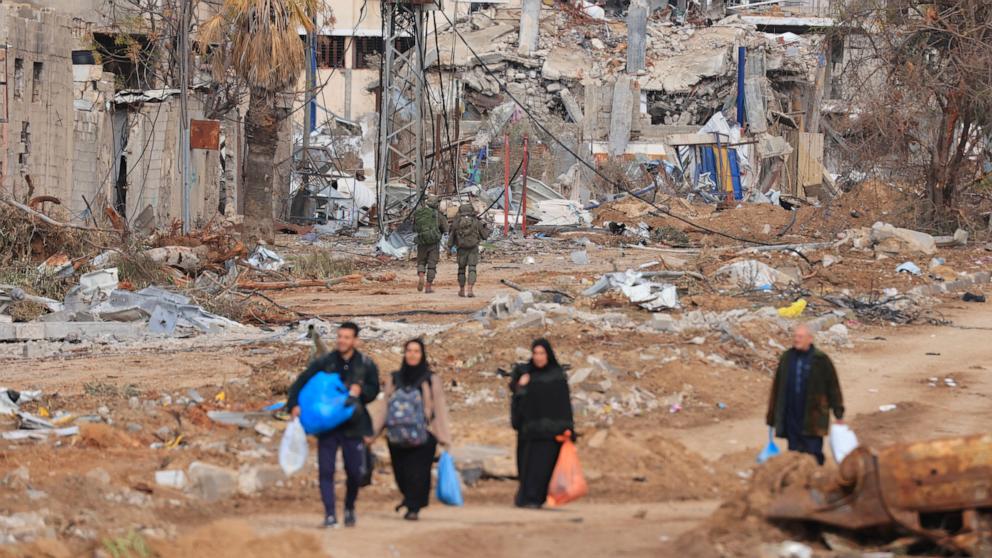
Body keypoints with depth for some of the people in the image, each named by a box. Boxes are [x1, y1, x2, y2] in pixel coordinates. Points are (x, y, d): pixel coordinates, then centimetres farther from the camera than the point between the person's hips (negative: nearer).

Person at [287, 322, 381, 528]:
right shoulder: (325, 362, 0)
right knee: (325, 471, -8)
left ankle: (349, 508, 31)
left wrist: (360, 390, -13)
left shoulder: (366, 365, 2)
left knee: (355, 473, 6)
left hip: (353, 426, 0)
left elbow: (374, 390, 9)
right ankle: (330, 515, -6)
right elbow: (301, 382, -1)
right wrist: (294, 405, -16)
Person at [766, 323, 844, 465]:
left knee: (813, 454, -5)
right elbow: (777, 388, 12)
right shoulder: (787, 358, 7)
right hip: (791, 419, 4)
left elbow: (833, 387, 1)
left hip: (812, 419, -4)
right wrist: (772, 415, 13)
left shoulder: (820, 360, -4)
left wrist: (839, 414, 1)